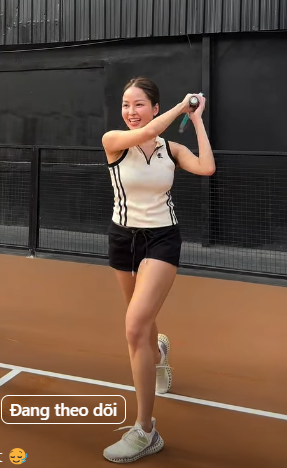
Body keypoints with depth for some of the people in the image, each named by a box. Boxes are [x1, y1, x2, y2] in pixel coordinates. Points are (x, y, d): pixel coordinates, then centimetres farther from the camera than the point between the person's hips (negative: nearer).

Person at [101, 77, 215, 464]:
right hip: (124, 237, 2)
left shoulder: (171, 149, -3)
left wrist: (196, 118, -11)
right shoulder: (112, 141, -8)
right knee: (141, 320, 22)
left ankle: (146, 433, -10)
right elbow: (147, 132, -28)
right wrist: (182, 104, -14)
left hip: (162, 239, -2)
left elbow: (207, 168, -21)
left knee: (135, 326, -19)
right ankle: (158, 352, 62)